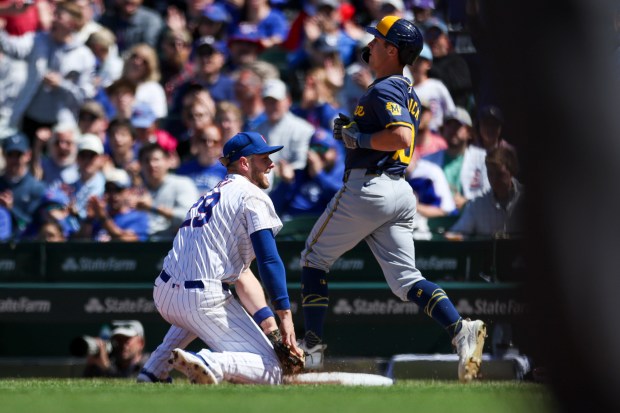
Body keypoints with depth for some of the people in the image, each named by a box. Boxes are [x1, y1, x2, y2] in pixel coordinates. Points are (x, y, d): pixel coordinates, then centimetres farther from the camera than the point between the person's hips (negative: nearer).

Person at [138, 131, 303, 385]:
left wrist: (269, 323, 20)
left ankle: (155, 368, 26)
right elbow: (269, 262, -12)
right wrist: (285, 316, -14)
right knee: (271, 371, -4)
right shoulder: (253, 196, 0)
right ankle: (210, 363, -30)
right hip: (201, 299, -8)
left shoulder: (212, 195, 26)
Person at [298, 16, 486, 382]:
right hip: (400, 191, 9)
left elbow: (401, 136, -26)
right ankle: (461, 329, -22)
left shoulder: (385, 89, -12)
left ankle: (312, 346, 8)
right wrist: (353, 130, 16)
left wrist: (358, 138, -15)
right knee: (406, 280, 0)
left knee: (314, 259, 9)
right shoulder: (409, 92, 19)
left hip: (367, 186, -9)